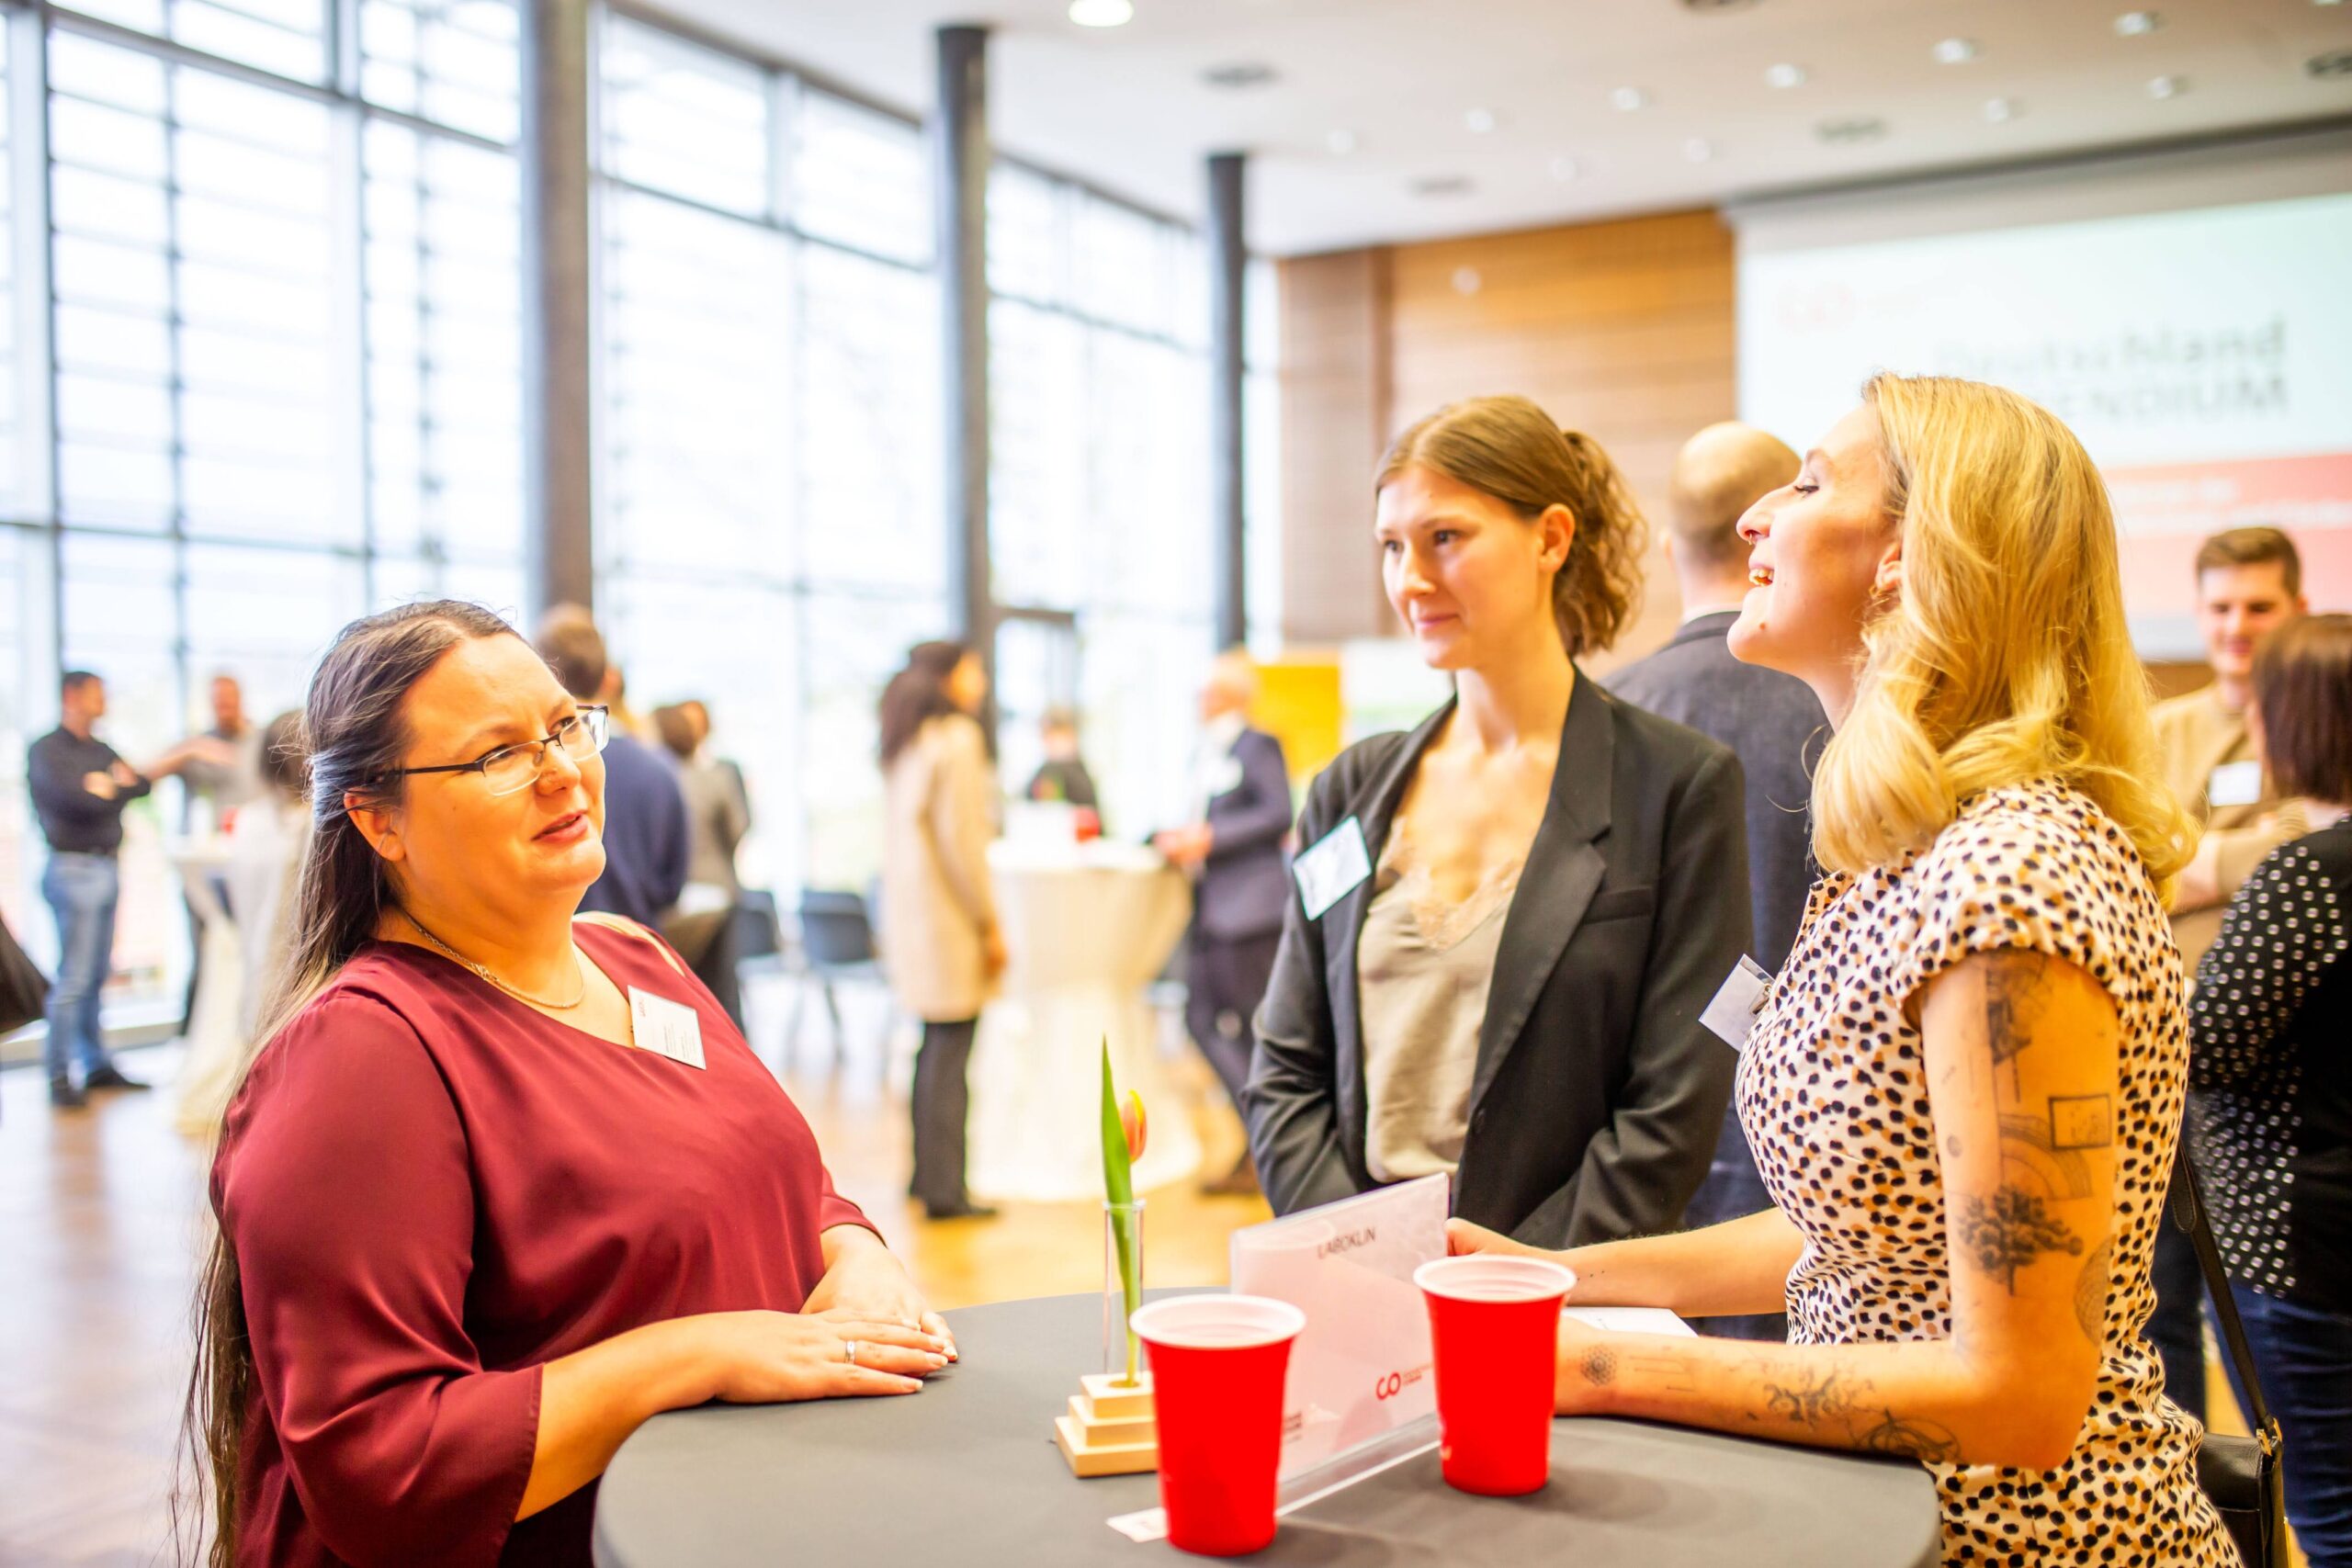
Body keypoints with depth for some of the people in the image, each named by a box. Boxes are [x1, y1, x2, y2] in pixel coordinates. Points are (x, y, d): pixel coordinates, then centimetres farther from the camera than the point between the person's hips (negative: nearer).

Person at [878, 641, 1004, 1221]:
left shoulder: (906, 744, 14)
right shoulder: (957, 740, -12)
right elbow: (960, 839, -17)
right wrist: (990, 922, -11)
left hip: (910, 910, 9)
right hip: (949, 915, -9)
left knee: (936, 1043, 17)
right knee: (951, 1048, -5)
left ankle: (927, 1173, 25)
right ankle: (944, 1189, -1)